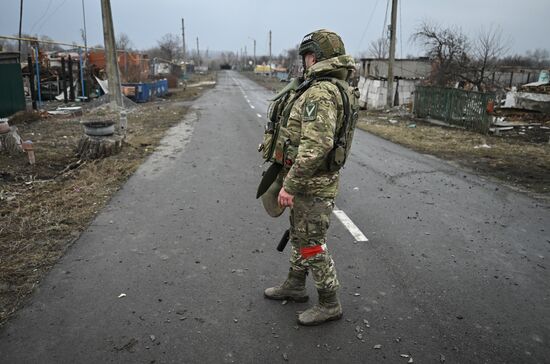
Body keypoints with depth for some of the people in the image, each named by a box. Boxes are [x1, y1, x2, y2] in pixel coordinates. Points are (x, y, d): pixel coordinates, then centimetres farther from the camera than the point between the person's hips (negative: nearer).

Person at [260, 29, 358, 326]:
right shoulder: (337, 88, 11)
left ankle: (329, 304, 19)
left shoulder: (321, 92, -22)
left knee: (312, 245, 2)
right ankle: (295, 286, 39)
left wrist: (290, 185, -25)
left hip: (311, 183, -10)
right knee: (299, 235, 22)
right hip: (309, 179, 10)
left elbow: (316, 145, -31)